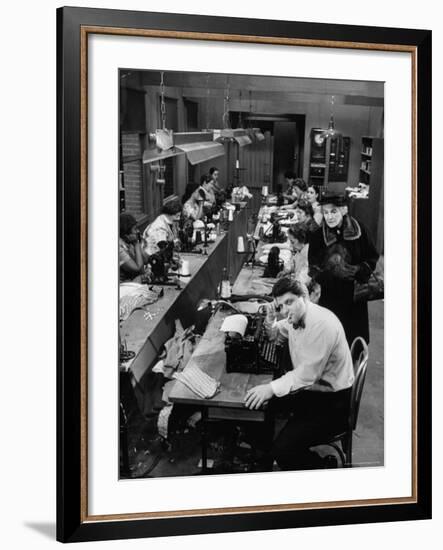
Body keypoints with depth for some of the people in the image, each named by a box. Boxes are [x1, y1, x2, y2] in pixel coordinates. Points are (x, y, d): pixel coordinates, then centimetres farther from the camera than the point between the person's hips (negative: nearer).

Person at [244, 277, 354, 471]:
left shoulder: (322, 324, -26)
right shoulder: (294, 316, 1)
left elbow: (307, 375, -30)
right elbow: (276, 335, 24)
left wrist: (271, 388, -36)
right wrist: (270, 320, 2)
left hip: (332, 400, -9)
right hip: (307, 388, 9)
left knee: (283, 448, -21)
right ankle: (265, 462, 23)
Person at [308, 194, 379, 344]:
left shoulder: (359, 230, -5)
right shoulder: (317, 236, -5)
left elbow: (372, 258, 3)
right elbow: (314, 270, -4)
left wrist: (359, 270, -15)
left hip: (354, 297, 1)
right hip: (328, 297, -1)